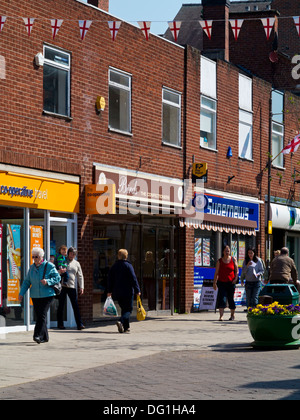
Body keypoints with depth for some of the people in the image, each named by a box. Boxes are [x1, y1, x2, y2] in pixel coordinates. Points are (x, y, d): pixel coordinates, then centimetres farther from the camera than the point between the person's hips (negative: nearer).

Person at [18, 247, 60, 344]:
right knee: (38, 316, 4)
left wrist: (47, 281, -20)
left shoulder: (49, 266, -3)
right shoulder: (32, 267, 11)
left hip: (47, 295, -5)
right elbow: (27, 281, 14)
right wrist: (21, 293, 6)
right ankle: (45, 337, 13)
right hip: (35, 296, 5)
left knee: (42, 315, -16)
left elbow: (57, 278, -4)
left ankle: (38, 335, -19)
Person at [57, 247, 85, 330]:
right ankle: (60, 324, 9)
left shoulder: (76, 264, 15)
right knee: (61, 306, 2)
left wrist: (81, 287, 6)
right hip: (62, 286, -2)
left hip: (72, 287, 2)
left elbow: (80, 276, 15)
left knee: (76, 306, -4)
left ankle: (79, 324, -5)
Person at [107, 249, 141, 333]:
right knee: (128, 309, 0)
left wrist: (109, 291, 17)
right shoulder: (128, 265, -9)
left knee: (124, 309, 16)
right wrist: (137, 290, -7)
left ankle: (126, 327, 16)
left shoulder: (114, 266, 6)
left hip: (117, 292, 5)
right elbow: (133, 279, -11)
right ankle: (121, 322, -26)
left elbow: (110, 279, 10)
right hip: (127, 292, -5)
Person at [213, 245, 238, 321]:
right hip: (221, 282, 0)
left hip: (231, 283, 0)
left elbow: (237, 271, 7)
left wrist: (235, 278, -10)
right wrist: (214, 283, 2)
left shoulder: (233, 260, 6)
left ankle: (232, 315, 25)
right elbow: (216, 273, 7)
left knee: (231, 298, 7)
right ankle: (221, 316, -19)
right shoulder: (219, 261, 6)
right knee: (221, 298, -13)